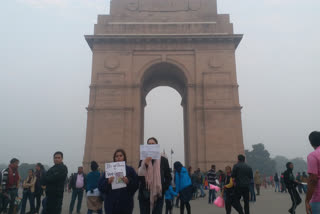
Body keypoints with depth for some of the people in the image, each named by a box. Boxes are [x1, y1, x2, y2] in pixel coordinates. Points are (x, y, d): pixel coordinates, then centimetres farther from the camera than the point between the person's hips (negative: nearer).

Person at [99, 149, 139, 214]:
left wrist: (128, 182, -19)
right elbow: (100, 186, 3)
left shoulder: (130, 170, 6)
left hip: (126, 203, 0)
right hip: (111, 203, 1)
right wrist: (107, 182, -15)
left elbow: (136, 185, -1)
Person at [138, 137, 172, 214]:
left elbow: (168, 177, 8)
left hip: (158, 195, -1)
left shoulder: (163, 160, 4)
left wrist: (164, 189, -4)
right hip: (144, 194, 1)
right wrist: (145, 164, -19)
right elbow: (139, 176, -6)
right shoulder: (143, 160, 6)